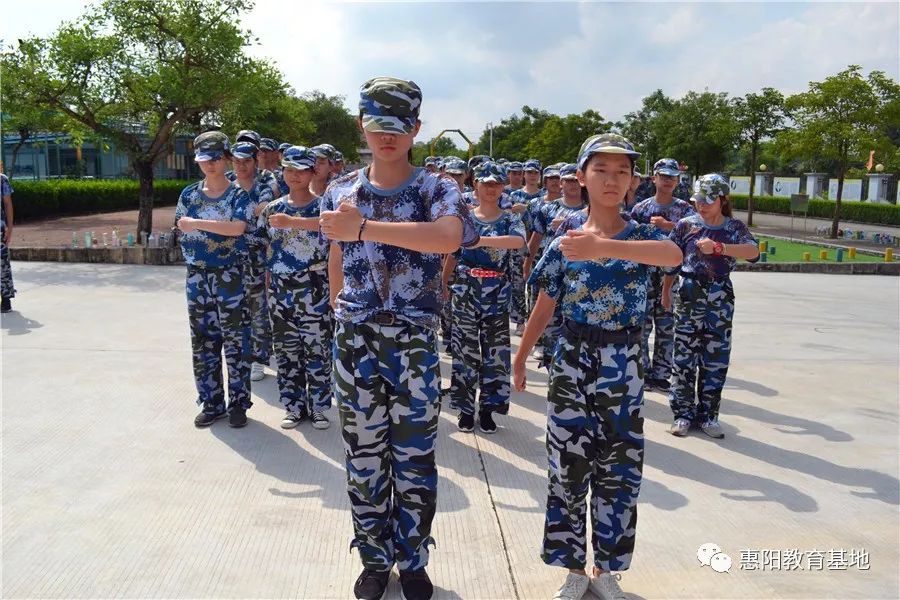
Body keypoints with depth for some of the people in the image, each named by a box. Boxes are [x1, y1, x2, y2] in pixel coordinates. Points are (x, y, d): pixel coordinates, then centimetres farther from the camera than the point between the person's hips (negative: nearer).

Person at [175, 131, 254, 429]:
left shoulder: (239, 195, -3)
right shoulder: (189, 194, 8)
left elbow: (237, 228, -19)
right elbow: (182, 230, 12)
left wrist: (197, 223, -17)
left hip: (230, 276, -4)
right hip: (197, 276, 4)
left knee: (235, 341, 2)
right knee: (202, 341, 9)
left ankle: (238, 403, 14)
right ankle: (212, 403, 21)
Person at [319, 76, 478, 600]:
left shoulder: (437, 189, -5)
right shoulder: (341, 191, 5)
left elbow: (449, 237, -28)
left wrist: (363, 228, -31)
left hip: (415, 343, -2)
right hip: (355, 341, 3)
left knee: (415, 458, 8)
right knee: (365, 456, 12)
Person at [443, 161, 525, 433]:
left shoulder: (510, 219, 0)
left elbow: (519, 241, -23)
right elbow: (452, 255, 10)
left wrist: (480, 239, -33)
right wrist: (443, 283, 7)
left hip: (496, 295, 0)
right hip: (465, 293, 0)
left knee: (495, 352, 4)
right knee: (465, 350, 4)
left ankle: (487, 408, 18)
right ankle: (466, 408, 16)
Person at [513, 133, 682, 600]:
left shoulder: (642, 235, -3)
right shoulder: (563, 244, -1)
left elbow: (674, 255, -28)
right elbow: (544, 308, 7)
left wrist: (603, 247, -41)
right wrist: (520, 358, 11)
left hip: (623, 368, 0)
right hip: (572, 364, 0)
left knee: (618, 473, 10)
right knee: (568, 470, 7)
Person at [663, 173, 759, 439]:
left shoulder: (734, 227, 2)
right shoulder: (686, 225, 2)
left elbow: (754, 252, -17)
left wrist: (718, 247, -30)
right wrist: (666, 291, 15)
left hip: (721, 298, 1)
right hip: (689, 295, -1)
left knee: (716, 358, 5)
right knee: (684, 356, 2)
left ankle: (707, 415, 17)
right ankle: (682, 413, 12)